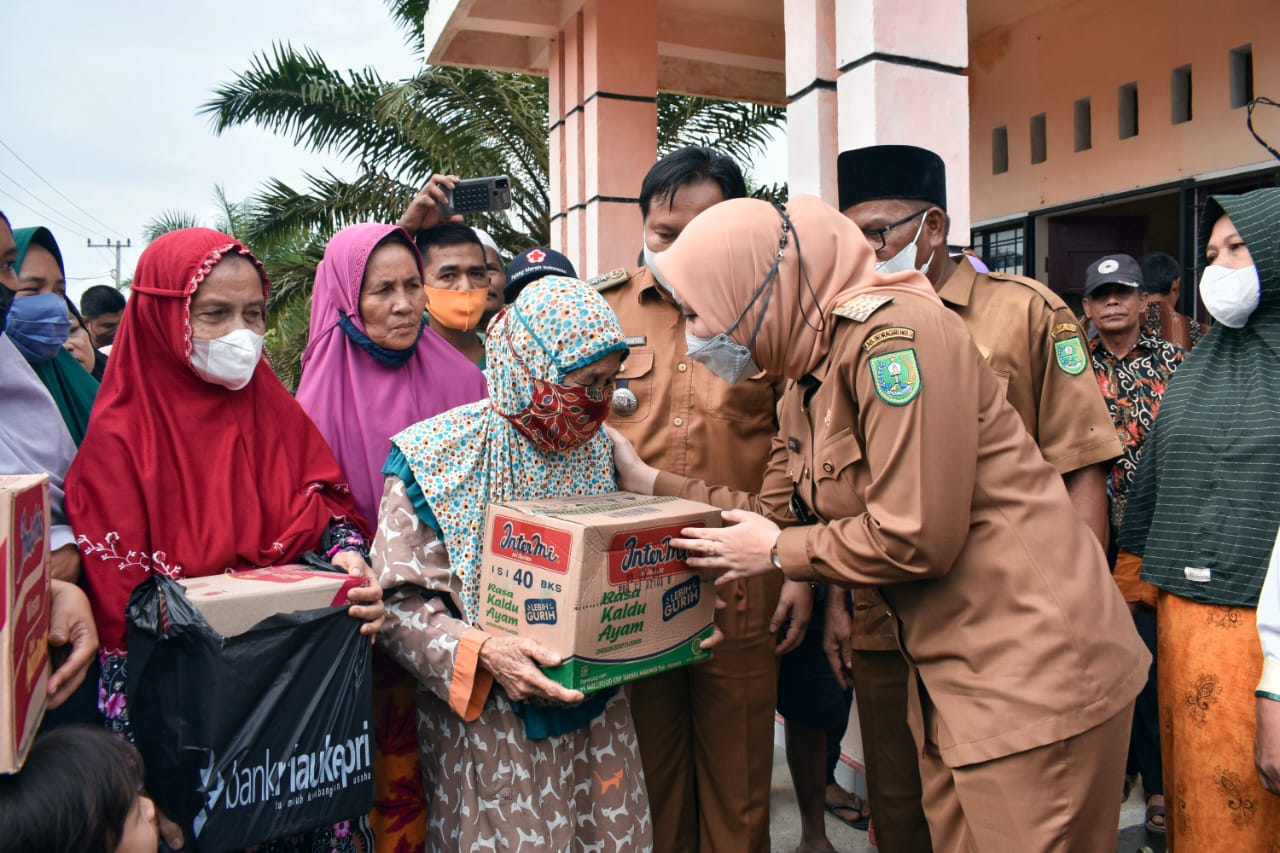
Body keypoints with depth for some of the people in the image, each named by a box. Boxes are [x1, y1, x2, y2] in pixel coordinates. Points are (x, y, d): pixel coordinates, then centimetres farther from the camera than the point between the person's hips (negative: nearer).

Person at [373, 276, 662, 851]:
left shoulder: (596, 449, 2)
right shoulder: (438, 457, -15)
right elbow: (399, 601, -15)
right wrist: (482, 653, -29)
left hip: (596, 714, 5)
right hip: (487, 725, -4)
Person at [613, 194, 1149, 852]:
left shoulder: (893, 332, -20)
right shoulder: (804, 383, 10)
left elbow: (915, 538, -23)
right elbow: (774, 514, 13)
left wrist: (778, 553, -9)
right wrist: (648, 481, 12)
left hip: (1033, 669, -9)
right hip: (950, 673, 9)